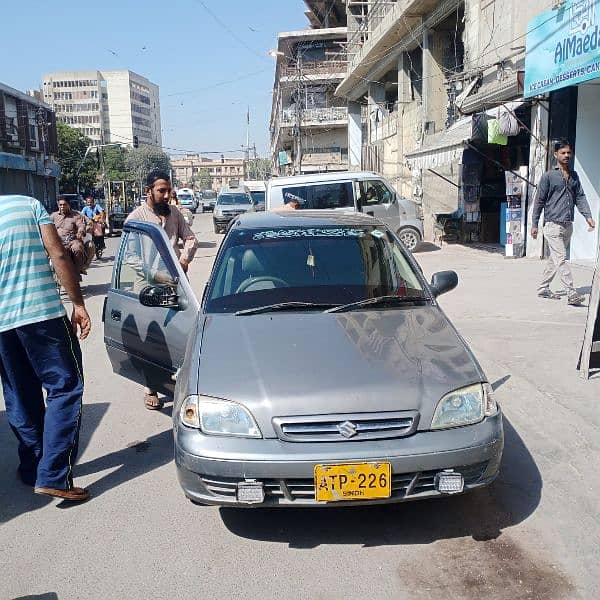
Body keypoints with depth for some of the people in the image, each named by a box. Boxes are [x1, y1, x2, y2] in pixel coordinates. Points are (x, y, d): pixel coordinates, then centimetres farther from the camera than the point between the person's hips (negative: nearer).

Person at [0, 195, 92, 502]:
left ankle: (32, 470, 26)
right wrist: (78, 304, -3)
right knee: (65, 387, 3)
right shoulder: (29, 204, 4)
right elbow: (58, 255, -5)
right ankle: (53, 476, -4)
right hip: (42, 313, -3)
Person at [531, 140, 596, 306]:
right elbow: (539, 201, -1)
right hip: (553, 224, -6)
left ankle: (543, 288, 24)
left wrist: (588, 216, -2)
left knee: (555, 259, 13)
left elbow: (580, 197, 12)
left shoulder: (574, 176, 14)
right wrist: (534, 224, -2)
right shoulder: (548, 176, -2)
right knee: (561, 259, -11)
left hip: (568, 225, 6)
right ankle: (572, 294, -14)